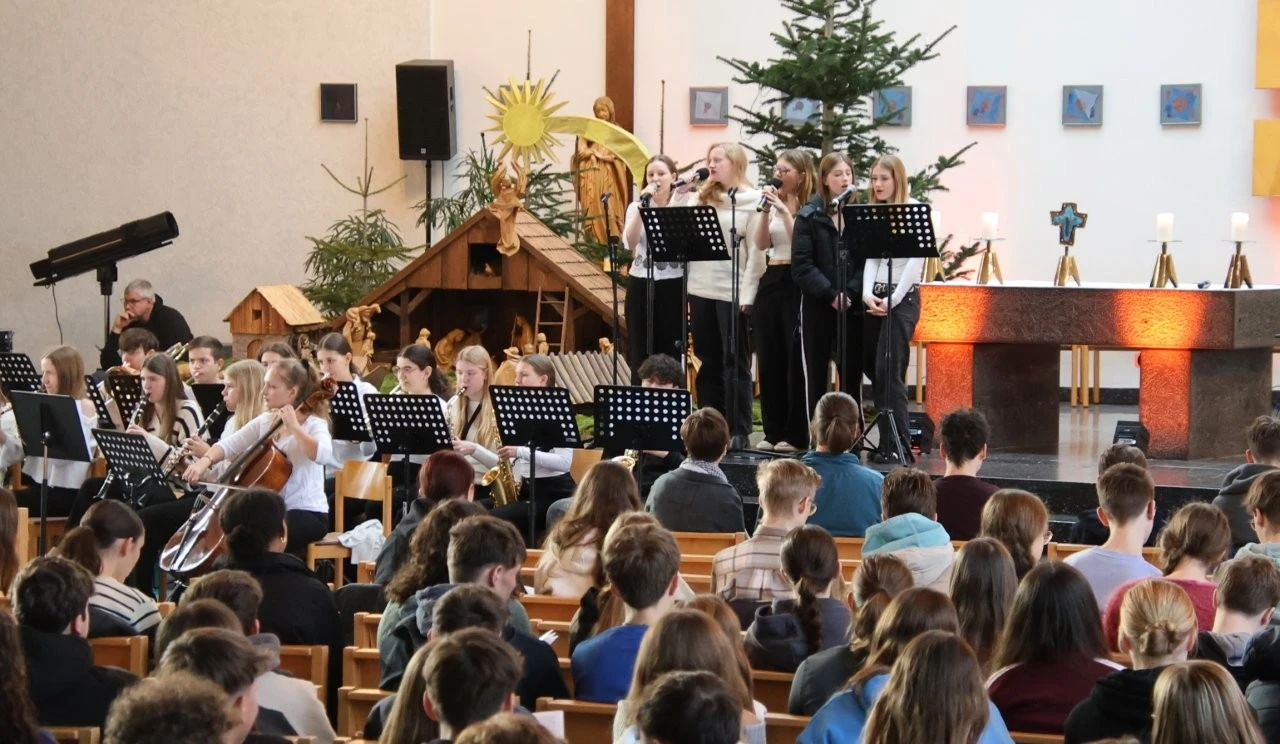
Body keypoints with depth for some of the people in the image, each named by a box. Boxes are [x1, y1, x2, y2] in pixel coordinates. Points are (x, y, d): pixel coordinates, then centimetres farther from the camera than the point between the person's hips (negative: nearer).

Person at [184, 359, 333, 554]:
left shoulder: (314, 424, -11)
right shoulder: (265, 422, 9)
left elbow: (323, 454, -33)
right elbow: (229, 444, 3)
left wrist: (294, 427, -29)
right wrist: (205, 461, -15)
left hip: (308, 513, -7)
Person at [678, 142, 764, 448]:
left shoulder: (752, 201, -3)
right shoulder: (700, 198, 14)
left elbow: (756, 253, -8)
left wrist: (747, 295, -14)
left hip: (732, 293, -6)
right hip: (700, 290, 6)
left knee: (734, 362, -1)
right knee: (708, 362, 11)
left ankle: (739, 432, 3)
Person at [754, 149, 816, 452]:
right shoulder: (774, 203, 13)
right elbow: (761, 244, 5)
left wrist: (784, 210, -19)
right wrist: (765, 209, -5)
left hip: (797, 283, -6)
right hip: (771, 280, 6)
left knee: (795, 359, -3)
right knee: (769, 358, 6)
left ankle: (795, 435, 2)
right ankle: (773, 431, 13)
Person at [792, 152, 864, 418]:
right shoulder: (809, 216, 0)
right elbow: (801, 265, -8)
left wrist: (850, 293, -15)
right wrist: (831, 294, -16)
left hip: (852, 306, 1)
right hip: (817, 306, -1)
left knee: (852, 373, 4)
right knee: (815, 374, 4)